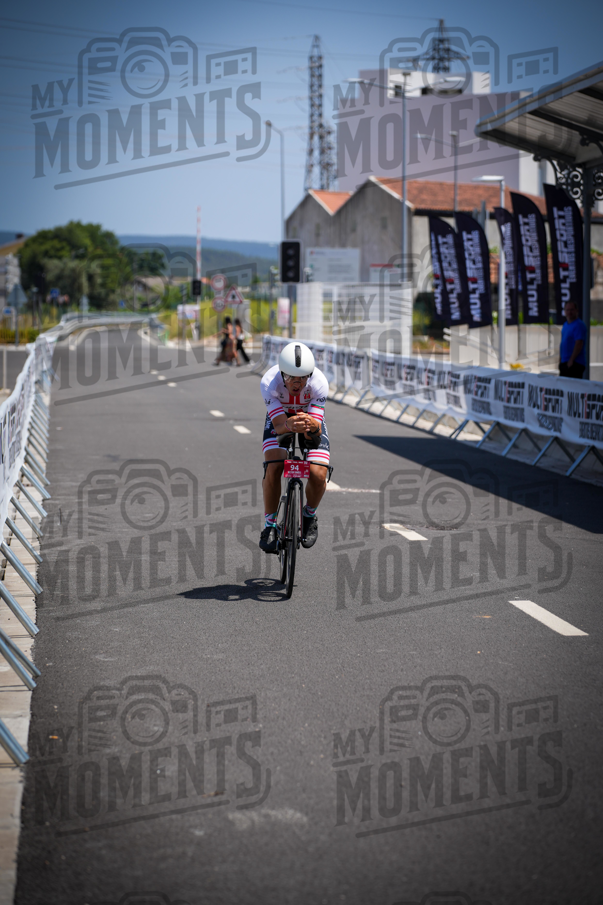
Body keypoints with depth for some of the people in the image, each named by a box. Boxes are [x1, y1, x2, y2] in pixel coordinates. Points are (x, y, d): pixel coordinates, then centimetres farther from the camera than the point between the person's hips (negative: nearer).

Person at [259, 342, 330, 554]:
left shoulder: (319, 383, -34)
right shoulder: (269, 382, -35)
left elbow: (316, 430, -35)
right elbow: (279, 425, -36)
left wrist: (312, 427, -60)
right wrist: (290, 425, -60)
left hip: (310, 417, 0)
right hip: (280, 418, 0)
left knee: (318, 475, -19)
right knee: (273, 469, -25)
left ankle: (309, 516, 12)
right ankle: (270, 525, -6)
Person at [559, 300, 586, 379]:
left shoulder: (579, 325, -12)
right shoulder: (565, 325, 17)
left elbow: (579, 344, -20)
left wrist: (571, 360, -22)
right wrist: (560, 359, 18)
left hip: (575, 364, -9)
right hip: (564, 363, 9)